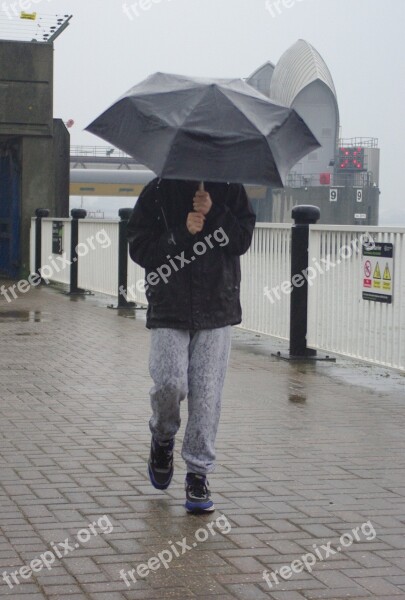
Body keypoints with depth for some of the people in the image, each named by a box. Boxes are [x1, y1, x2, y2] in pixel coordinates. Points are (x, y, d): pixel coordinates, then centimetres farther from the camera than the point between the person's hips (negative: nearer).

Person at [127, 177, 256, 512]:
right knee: (170, 384, -13)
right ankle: (163, 439, 20)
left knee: (207, 393, -1)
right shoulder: (157, 193, 4)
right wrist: (181, 234, -14)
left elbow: (242, 240, -1)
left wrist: (214, 213, -14)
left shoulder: (229, 190, 7)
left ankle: (199, 472, 10)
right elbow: (139, 249, -2)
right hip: (169, 311, -1)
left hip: (217, 310, 1)